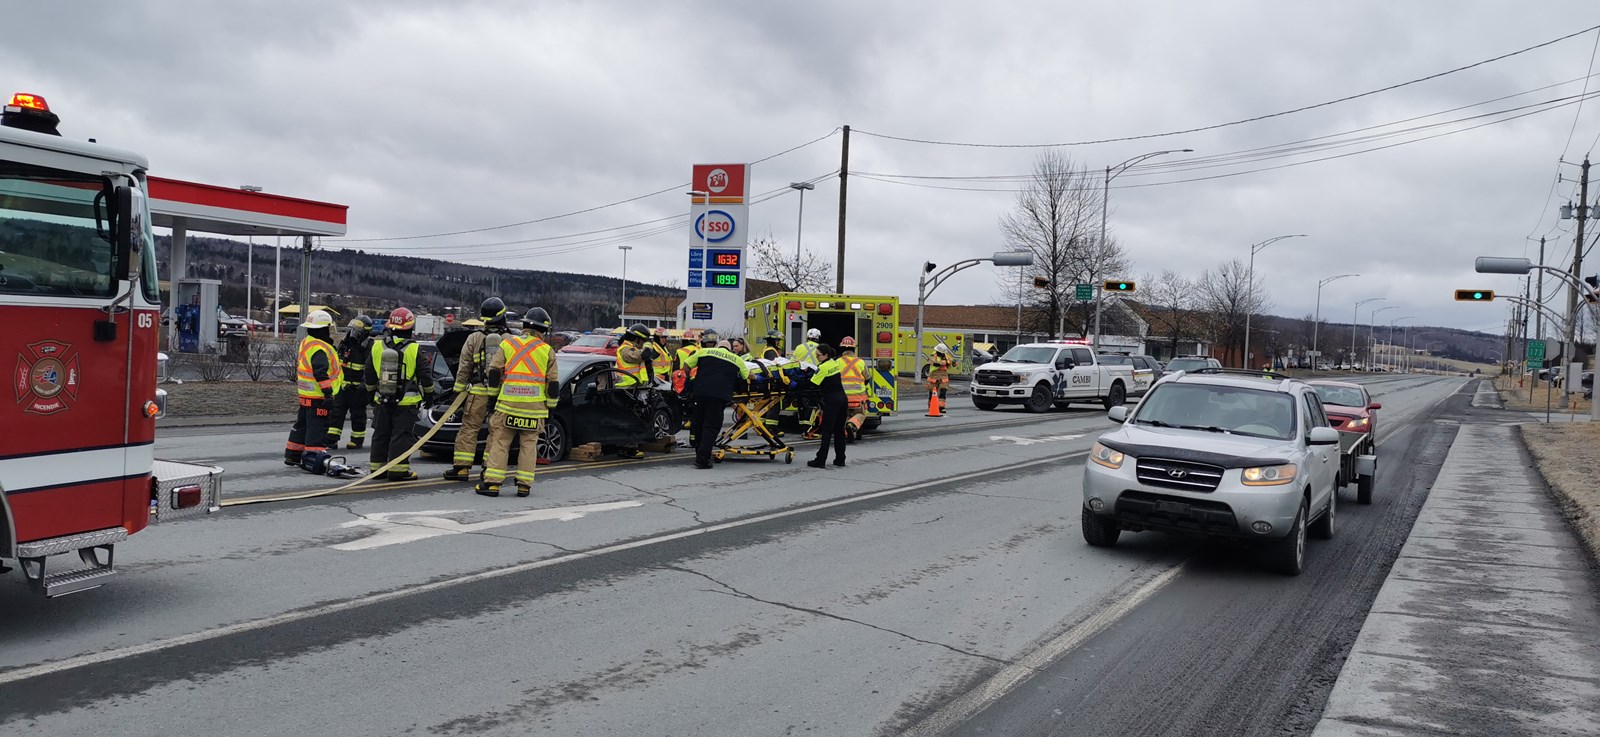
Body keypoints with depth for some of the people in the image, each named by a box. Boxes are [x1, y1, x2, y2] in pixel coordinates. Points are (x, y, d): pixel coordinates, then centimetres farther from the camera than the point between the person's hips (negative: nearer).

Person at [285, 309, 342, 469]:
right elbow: (320, 372, -27)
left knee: (302, 425, 19)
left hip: (305, 394, 10)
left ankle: (292, 455, 28)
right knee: (317, 427, -6)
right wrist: (328, 392, -27)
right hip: (317, 396, -10)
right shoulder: (319, 348, -19)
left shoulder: (305, 343, 14)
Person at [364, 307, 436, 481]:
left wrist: (372, 392, 25)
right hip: (406, 402, -4)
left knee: (380, 435, 14)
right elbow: (425, 375, -5)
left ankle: (377, 467, 20)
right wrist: (429, 393, 10)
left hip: (382, 400, 4)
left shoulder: (377, 347, 2)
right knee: (402, 436, -1)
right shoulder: (414, 349, -11)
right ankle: (398, 469, -3)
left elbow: (370, 374, 11)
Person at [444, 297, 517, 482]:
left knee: (469, 428, 3)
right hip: (503, 394, 1)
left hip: (478, 392, -1)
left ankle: (461, 467, -1)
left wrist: (459, 391, 11)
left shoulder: (474, 338, 2)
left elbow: (464, 368, 4)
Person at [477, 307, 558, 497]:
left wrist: (493, 396, 14)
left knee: (499, 442, 4)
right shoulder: (547, 351, 4)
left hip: (507, 404, 0)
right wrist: (549, 408, 13)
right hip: (535, 407, 0)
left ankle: (492, 483, 0)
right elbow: (553, 384, 5)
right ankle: (524, 485, 5)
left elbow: (494, 374, 3)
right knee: (528, 445, 8)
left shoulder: (507, 344, 5)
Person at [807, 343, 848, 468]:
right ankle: (840, 459, 16)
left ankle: (820, 460, -6)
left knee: (827, 430, -6)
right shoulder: (836, 363, 8)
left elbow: (811, 384, -13)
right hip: (842, 398, 8)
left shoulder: (823, 368, -13)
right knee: (839, 430, 13)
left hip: (831, 400, -8)